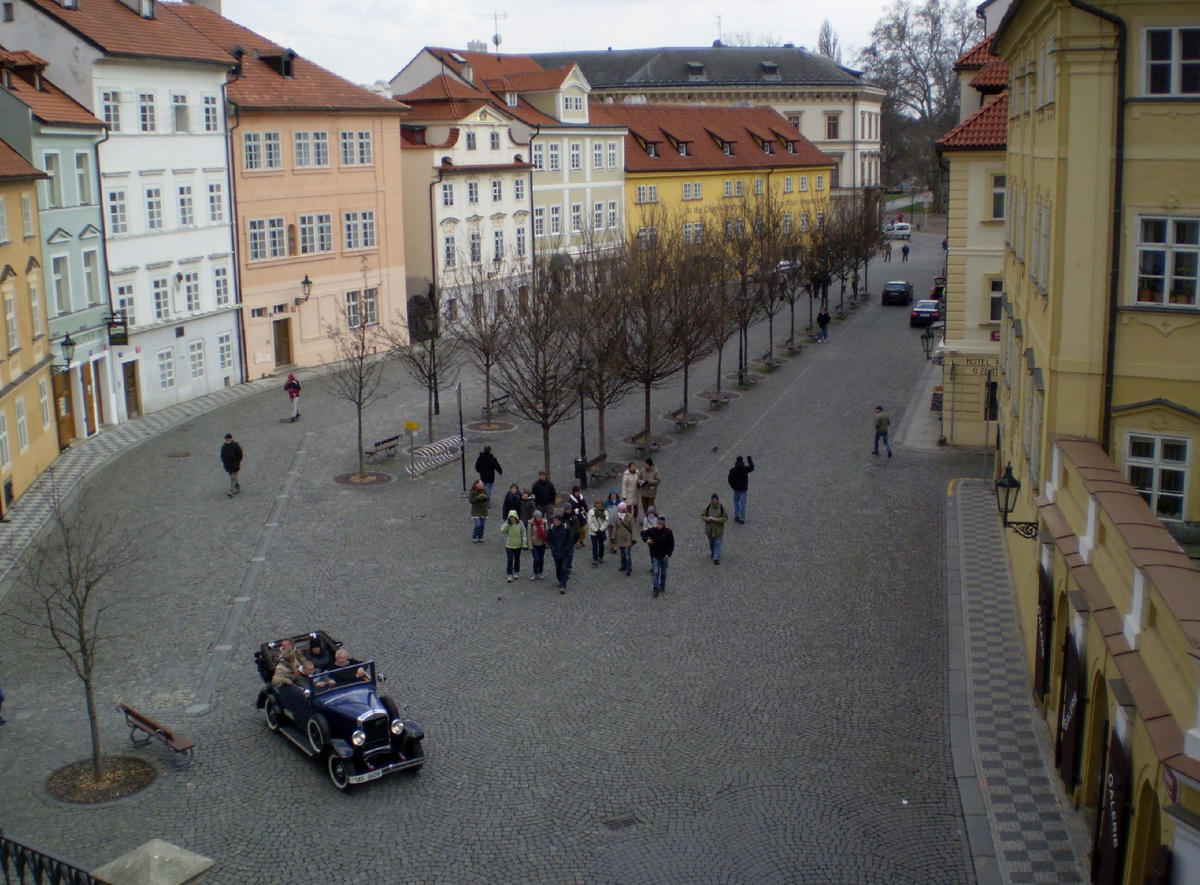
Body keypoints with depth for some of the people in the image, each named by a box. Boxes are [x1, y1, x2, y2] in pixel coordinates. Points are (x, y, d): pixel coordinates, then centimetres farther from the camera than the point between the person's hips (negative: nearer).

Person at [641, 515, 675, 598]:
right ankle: (656, 589, -4)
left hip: (665, 556, 0)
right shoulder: (652, 531, -10)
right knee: (656, 572, -6)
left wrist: (668, 554, -10)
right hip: (655, 556, 0)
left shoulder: (668, 532, -10)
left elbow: (672, 544, -3)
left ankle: (662, 587, 29)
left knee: (663, 573, 12)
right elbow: (643, 534, 2)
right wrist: (646, 540, -19)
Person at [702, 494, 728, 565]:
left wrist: (717, 520, -24)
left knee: (717, 544, -2)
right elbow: (702, 515, -3)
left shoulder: (721, 508, -12)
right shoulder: (708, 507, -8)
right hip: (709, 529, 3)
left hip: (718, 529, -3)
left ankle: (716, 558, 2)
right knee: (711, 543, 21)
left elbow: (725, 517, -10)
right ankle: (713, 553, 45)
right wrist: (707, 519, -22)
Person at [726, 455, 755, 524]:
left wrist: (733, 486, 10)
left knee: (736, 501, 21)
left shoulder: (733, 470, -14)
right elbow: (752, 468, 6)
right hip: (743, 489, -1)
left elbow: (730, 479, -8)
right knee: (742, 503, 4)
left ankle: (736, 516, 19)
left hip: (736, 488, 1)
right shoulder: (745, 469, -15)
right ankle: (742, 519, 5)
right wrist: (749, 458, 12)